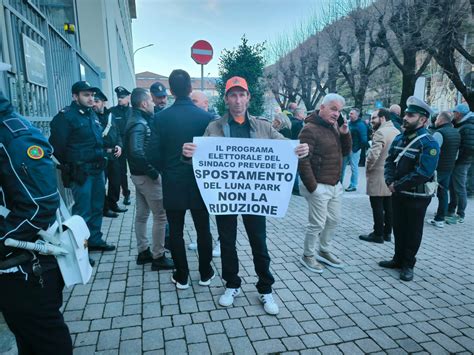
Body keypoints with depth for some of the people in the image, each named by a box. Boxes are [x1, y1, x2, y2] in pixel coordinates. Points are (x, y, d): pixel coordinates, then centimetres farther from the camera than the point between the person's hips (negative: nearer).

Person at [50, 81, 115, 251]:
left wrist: (101, 160, 12)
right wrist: (69, 166, -3)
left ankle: (95, 240, 31)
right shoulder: (65, 116, -11)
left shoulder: (92, 114, 14)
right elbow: (57, 145, -13)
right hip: (81, 173, -8)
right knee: (82, 211, -3)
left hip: (97, 169, 8)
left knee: (97, 207, 16)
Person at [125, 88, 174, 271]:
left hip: (140, 174, 10)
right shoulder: (140, 124, -19)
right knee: (160, 216, -2)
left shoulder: (137, 121, 11)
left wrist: (150, 171, 9)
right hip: (146, 176, -10)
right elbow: (137, 152, -31)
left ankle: (143, 252, 27)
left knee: (142, 214, 15)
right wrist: (154, 172, -22)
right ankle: (158, 257, 7)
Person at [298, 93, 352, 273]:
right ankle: (308, 255, 21)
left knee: (333, 220, 17)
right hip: (319, 186, -9)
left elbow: (345, 151, 15)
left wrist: (345, 134, -3)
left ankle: (324, 251, 36)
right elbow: (303, 160, -21)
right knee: (317, 224, 1)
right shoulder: (310, 129, -16)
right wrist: (312, 187, -19)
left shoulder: (333, 127, 11)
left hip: (335, 185, 9)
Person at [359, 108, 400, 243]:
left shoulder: (380, 132, -16)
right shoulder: (397, 132, 12)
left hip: (379, 176, -9)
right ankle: (387, 233, 22)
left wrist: (368, 168, -9)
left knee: (377, 207, 0)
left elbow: (373, 154, -25)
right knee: (388, 206, 13)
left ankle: (378, 234, 8)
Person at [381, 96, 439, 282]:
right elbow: (389, 161, 7)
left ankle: (408, 264, 24)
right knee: (398, 228, 17)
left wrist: (397, 186, -19)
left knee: (412, 231, 8)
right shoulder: (400, 138, 6)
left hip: (417, 196, -6)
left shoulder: (429, 143, -17)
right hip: (398, 194, 7)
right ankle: (398, 259, 33)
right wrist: (390, 182, -10)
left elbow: (422, 173, -24)